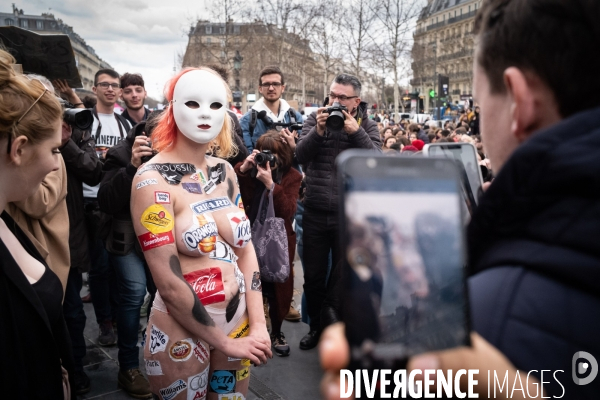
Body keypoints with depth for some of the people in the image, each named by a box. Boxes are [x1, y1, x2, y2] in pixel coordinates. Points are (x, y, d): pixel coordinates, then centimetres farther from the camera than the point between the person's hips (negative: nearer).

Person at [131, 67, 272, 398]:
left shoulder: (225, 172, 1)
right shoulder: (153, 180, -16)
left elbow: (245, 250, 2)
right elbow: (169, 284, -18)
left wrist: (258, 325, -5)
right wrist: (224, 342, -11)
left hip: (239, 324, 5)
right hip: (182, 334, -5)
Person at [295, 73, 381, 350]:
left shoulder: (367, 127, 1)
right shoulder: (315, 120, 4)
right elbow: (300, 156, -7)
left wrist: (356, 132, -22)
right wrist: (318, 131, -22)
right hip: (315, 213, 2)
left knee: (343, 277, 10)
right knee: (313, 276, 14)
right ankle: (316, 326, 35)